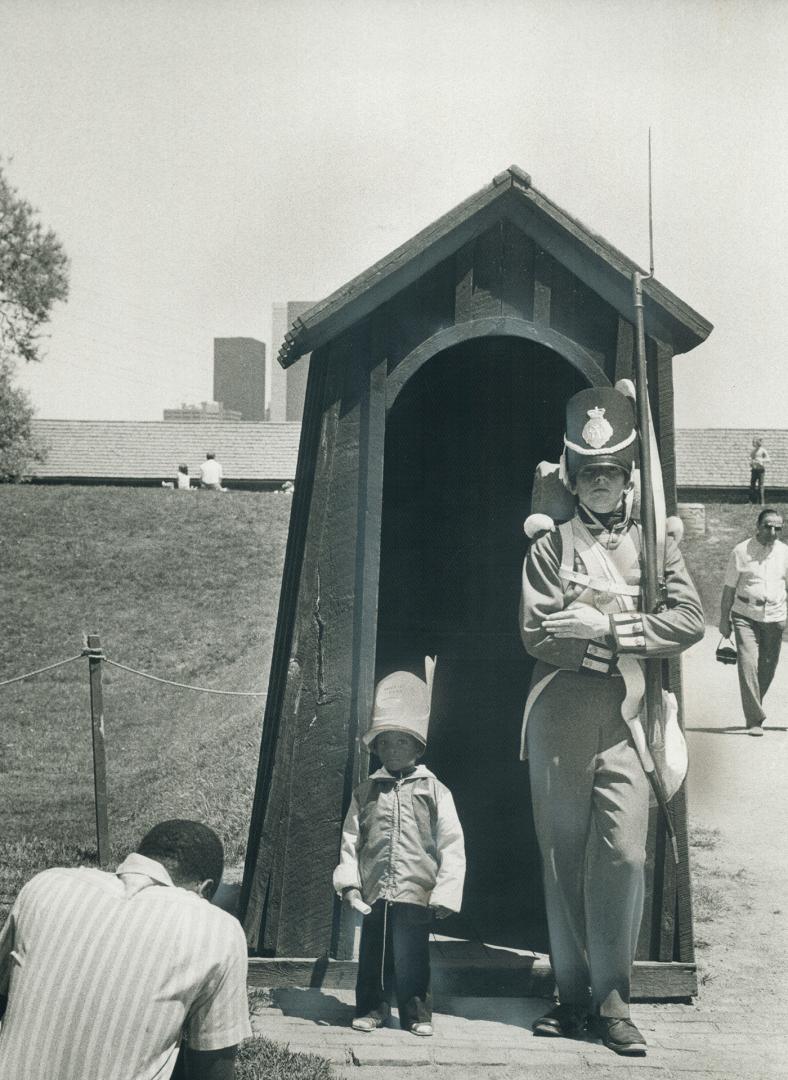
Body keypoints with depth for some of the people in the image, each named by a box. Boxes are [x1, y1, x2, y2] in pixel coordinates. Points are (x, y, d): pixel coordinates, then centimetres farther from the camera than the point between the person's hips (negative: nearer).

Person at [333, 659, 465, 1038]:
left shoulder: (434, 791, 1)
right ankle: (372, 1007, 26)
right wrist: (349, 885, -3)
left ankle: (416, 1011, 17)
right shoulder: (365, 793, 8)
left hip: (415, 894, -2)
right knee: (373, 954, 11)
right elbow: (350, 841, 7)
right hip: (374, 894, 2)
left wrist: (444, 894, -5)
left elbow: (452, 846, -1)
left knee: (411, 957, 2)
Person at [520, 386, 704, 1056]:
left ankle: (613, 1001, 0)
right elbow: (536, 634, -1)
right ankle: (573, 996, 13)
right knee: (562, 858, 4)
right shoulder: (551, 545, 9)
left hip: (627, 719, 0)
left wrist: (606, 627, -10)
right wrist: (627, 641, -7)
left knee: (624, 855, -9)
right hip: (558, 717, 0)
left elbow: (691, 619, 0)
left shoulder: (655, 542, 12)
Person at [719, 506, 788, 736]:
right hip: (745, 616, -3)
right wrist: (724, 618, 2)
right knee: (747, 664, -14)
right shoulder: (741, 551, -3)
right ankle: (755, 719, -11)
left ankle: (754, 710, 28)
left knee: (767, 669, 6)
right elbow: (729, 587, 2)